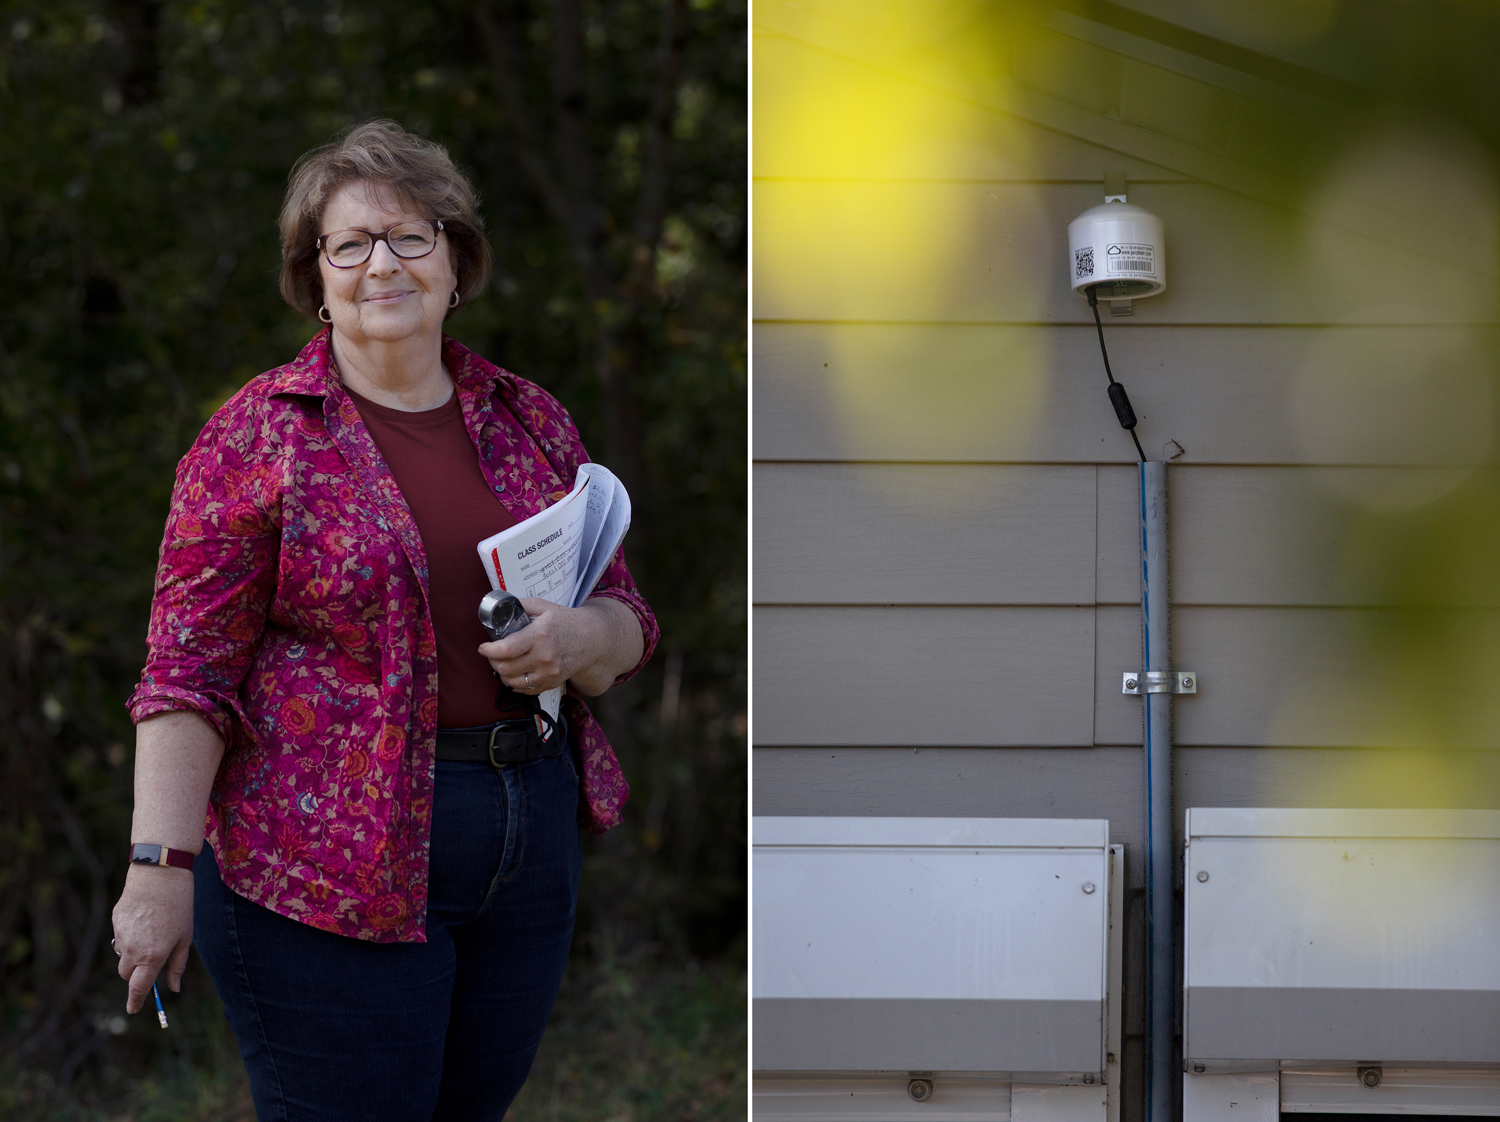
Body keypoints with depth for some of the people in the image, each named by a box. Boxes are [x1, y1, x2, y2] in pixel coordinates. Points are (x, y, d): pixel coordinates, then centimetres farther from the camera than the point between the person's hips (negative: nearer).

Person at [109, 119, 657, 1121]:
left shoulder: (531, 422, 10)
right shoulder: (257, 437, -3)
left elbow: (626, 624, 14)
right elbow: (189, 670, -8)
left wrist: (578, 639, -10)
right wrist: (161, 865, -17)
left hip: (531, 841, 5)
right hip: (330, 860, -5)